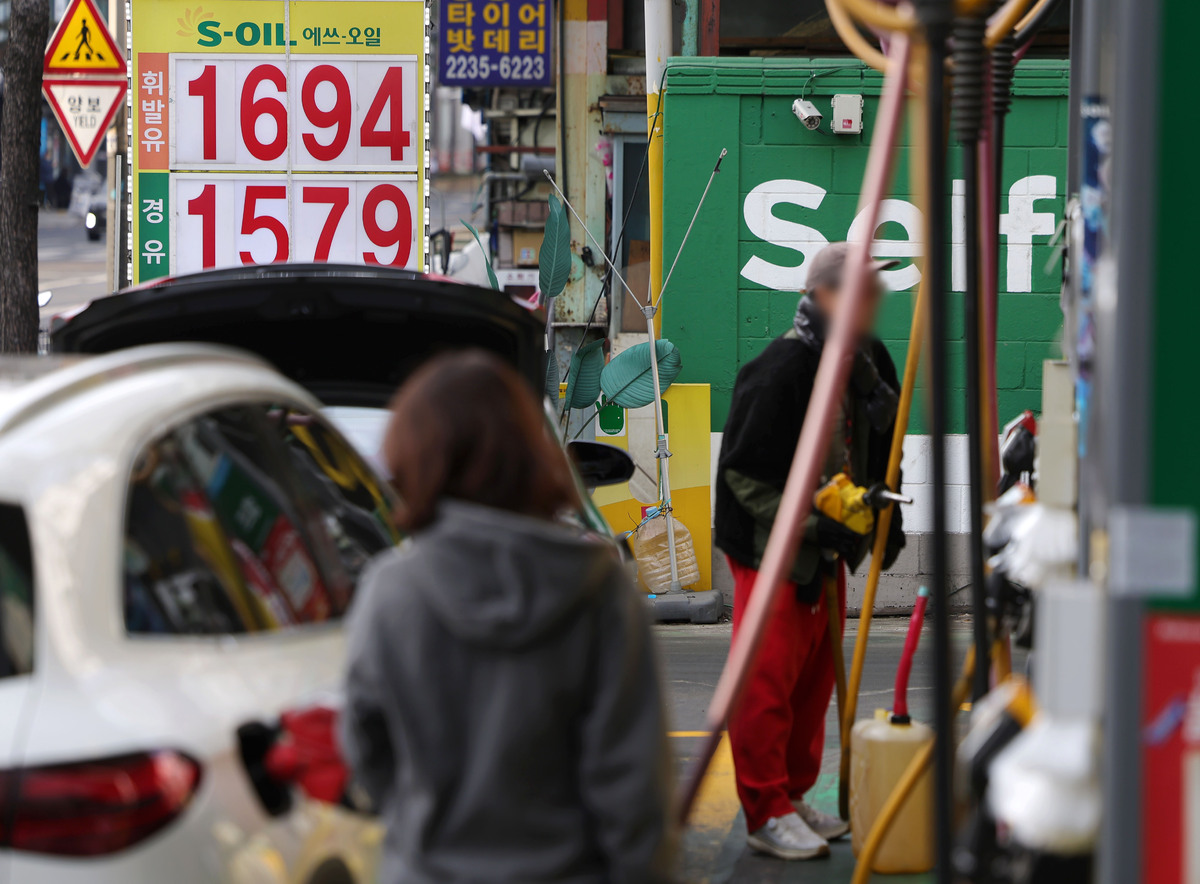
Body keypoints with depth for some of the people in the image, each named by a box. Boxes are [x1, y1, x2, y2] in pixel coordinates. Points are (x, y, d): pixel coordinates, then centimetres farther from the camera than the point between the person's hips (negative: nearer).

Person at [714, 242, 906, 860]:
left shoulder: (870, 362, 6)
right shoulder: (782, 370, -20)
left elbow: (878, 451, 20)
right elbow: (744, 473, -19)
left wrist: (886, 516, 7)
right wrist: (813, 523, -22)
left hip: (826, 549, 8)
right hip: (770, 548, -8)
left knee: (815, 677, 14)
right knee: (767, 680, -7)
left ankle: (793, 798, 26)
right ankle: (768, 814, -1)